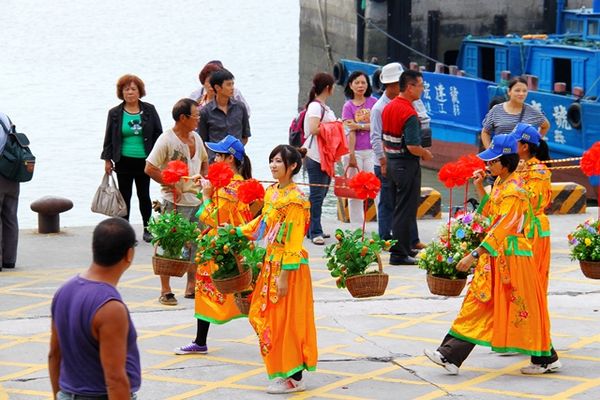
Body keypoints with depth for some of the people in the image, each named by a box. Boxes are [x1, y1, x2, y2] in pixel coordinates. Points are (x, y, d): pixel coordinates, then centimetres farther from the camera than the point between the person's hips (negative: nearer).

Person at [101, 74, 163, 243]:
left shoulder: (149, 110, 2)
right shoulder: (115, 113, 2)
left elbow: (158, 133, 5)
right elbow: (109, 137, 6)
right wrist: (107, 159, 2)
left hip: (144, 161, 0)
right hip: (124, 162, 0)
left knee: (144, 195, 8)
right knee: (125, 196, 4)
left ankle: (147, 229, 18)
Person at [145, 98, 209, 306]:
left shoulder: (195, 138, 11)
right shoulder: (167, 139, -13)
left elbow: (204, 161, 27)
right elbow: (150, 168, -15)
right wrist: (172, 186, -16)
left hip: (197, 200, 7)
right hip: (175, 202, -7)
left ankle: (191, 286, 22)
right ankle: (165, 291, 3)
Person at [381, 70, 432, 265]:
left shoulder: (389, 107, 8)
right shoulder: (409, 113, -20)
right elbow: (413, 146, -24)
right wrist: (425, 154, -7)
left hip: (391, 161, 9)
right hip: (407, 164, -9)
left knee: (398, 208, 18)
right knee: (406, 210, -2)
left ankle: (398, 247, 26)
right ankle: (399, 254, 0)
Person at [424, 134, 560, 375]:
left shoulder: (514, 191, -20)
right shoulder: (500, 183, 8)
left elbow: (501, 229, -24)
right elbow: (489, 212, 22)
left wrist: (475, 255, -25)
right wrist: (479, 187, 8)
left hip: (511, 254, -10)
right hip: (495, 254, 10)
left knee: (522, 308, -2)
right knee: (477, 303, 7)